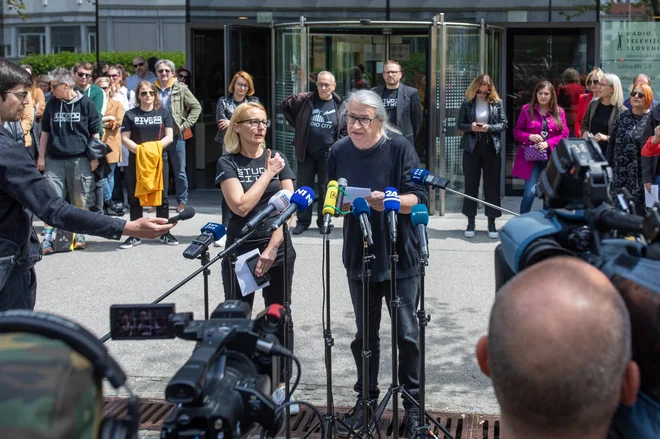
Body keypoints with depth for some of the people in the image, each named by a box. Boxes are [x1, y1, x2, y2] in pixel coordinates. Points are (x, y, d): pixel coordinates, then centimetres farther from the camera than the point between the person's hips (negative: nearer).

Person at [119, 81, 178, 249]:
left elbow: (169, 136, 1)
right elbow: (124, 138, 1)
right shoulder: (130, 114, 6)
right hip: (136, 160, 0)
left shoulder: (163, 113, 7)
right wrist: (138, 149, -16)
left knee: (162, 197, 4)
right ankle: (135, 235, 11)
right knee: (135, 198, 4)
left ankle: (165, 233, 14)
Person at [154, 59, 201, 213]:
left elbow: (196, 107, 2)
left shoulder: (181, 89, -1)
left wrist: (186, 125, -5)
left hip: (176, 135, -2)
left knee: (180, 171, 5)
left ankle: (182, 201, 16)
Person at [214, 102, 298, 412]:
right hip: (241, 253, -2)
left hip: (279, 250, 2)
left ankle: (282, 387, 17)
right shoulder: (228, 163, -2)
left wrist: (273, 248, -13)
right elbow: (241, 206, -15)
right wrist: (268, 173, -11)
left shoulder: (278, 159, 5)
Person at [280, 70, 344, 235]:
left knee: (325, 188, 7)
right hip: (306, 153, 1)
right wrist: (296, 124, 6)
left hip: (327, 154, 0)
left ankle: (323, 220, 19)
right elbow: (285, 105, 10)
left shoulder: (339, 104, -2)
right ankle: (303, 221, 14)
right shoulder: (305, 100, -3)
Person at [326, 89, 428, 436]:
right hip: (359, 256, 4)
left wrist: (389, 202, -30)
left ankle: (413, 403, 20)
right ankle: (366, 400, 28)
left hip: (400, 257, -3)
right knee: (364, 334, 14)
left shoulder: (399, 147, -11)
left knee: (406, 334, 5)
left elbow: (418, 199, -13)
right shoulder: (339, 151, 1)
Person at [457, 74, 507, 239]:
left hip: (491, 148, 0)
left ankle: (491, 223, 11)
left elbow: (504, 124, 1)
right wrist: (471, 127, -16)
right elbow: (460, 124, 4)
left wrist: (489, 128, -16)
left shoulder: (497, 103, 0)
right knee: (471, 184, 4)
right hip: (472, 147, 0)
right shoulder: (467, 103, 1)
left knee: (492, 185, 3)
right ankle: (471, 222, 12)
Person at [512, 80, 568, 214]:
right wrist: (529, 136, -15)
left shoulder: (559, 112, 7)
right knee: (530, 192, -11)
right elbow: (516, 131, 5)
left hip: (551, 157, 2)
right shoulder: (527, 109, 4)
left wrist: (548, 143, -12)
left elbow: (564, 135, 4)